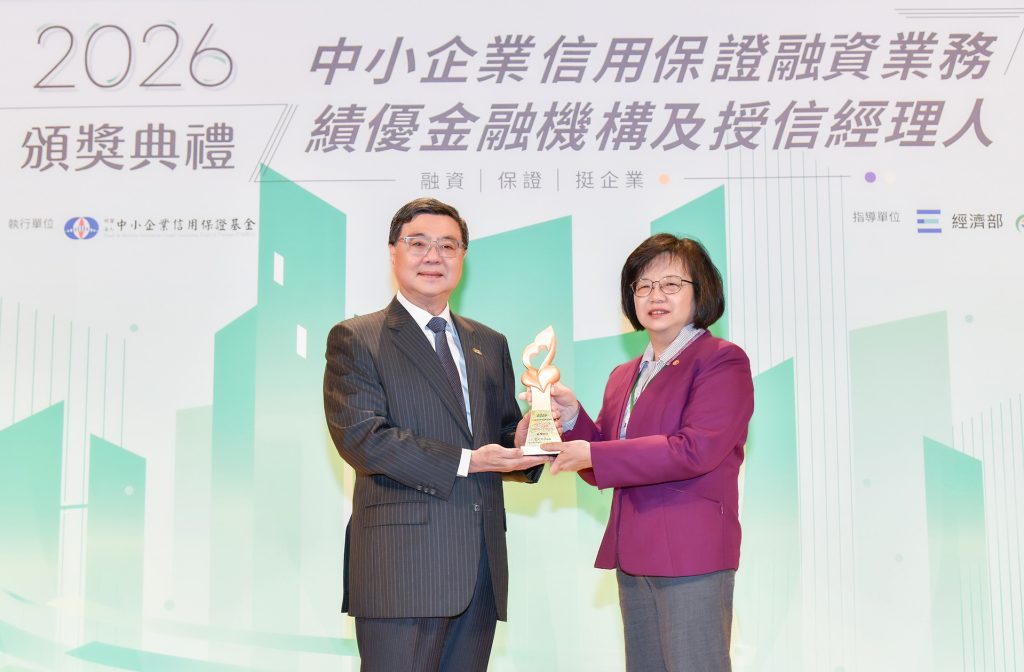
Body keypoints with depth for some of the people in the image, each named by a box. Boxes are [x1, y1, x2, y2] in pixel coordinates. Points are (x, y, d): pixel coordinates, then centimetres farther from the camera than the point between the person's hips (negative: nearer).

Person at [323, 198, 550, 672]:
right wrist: (463, 462, -17)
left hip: (481, 565, 6)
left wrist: (523, 445, -6)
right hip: (402, 565, -5)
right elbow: (360, 436, -12)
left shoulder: (490, 345, 19)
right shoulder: (355, 340, 1)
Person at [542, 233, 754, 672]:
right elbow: (607, 470, 16)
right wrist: (573, 418, -3)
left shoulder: (723, 361, -6)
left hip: (691, 554, -7)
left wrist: (594, 456, -17)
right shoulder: (623, 377, 17)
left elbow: (695, 450, -19)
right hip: (633, 555, 8)